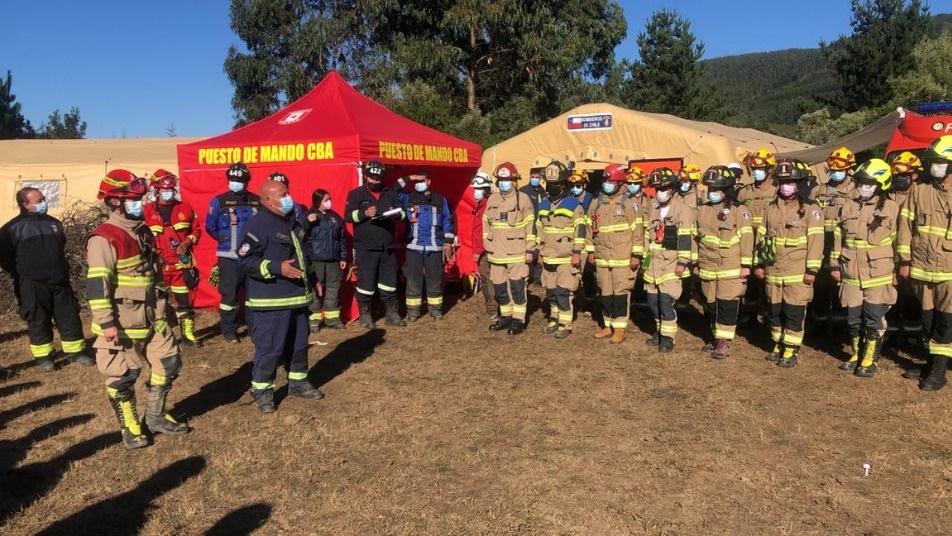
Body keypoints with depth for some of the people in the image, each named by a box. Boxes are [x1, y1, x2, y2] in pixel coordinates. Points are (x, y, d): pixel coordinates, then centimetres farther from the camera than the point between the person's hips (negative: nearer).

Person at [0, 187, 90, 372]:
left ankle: (76, 352, 17)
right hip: (32, 285, -4)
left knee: (70, 318, 6)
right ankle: (43, 357, 15)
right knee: (38, 322, 3)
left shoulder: (54, 223, 10)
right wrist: (21, 273, 0)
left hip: (59, 282, 5)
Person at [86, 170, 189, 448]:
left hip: (152, 318, 8)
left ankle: (155, 416, 28)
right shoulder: (103, 238, -17)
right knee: (122, 378, 5)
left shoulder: (143, 232, 10)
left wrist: (165, 306, 21)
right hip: (121, 324, -8)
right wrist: (106, 323, -22)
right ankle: (129, 426, 23)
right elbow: (96, 285, -20)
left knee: (168, 364, 13)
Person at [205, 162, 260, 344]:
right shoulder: (219, 201, -4)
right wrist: (224, 239, 0)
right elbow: (210, 227, 2)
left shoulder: (257, 201, 4)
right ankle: (229, 332, 11)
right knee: (229, 294, 1)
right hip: (229, 257, -3)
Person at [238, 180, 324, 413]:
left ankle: (298, 382, 32)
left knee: (299, 344, 17)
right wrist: (277, 268, -26)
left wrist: (310, 281, 24)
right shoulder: (257, 225, -15)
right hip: (271, 301, -9)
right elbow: (245, 261, -19)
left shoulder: (292, 222, 14)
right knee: (269, 348, -2)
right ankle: (262, 391, 13)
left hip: (297, 296, 9)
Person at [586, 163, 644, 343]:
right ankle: (608, 325, 25)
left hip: (623, 259, -5)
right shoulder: (597, 202, 10)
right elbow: (590, 227, 15)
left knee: (621, 293, -1)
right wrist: (590, 250, 12)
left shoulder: (629, 202, -5)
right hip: (602, 257, 5)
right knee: (605, 293, 12)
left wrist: (636, 254, -11)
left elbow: (637, 229, -8)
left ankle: (620, 329, 8)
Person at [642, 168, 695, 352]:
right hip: (654, 262, 7)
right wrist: (645, 256, 17)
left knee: (666, 300, -12)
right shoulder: (652, 208, 12)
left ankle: (668, 337, 0)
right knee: (653, 300, 11)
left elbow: (685, 237, -13)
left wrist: (682, 262, -17)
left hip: (671, 263, -7)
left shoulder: (683, 209, -9)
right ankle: (660, 331, 27)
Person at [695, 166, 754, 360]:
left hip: (731, 268, -5)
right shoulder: (702, 210, 10)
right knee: (710, 305, 12)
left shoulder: (738, 210, -7)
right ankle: (716, 337, 26)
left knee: (728, 305, -4)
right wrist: (696, 262, 16)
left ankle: (724, 342, 3)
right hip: (707, 267, 5)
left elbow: (746, 238, -8)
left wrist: (746, 265, -11)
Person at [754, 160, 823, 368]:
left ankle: (791, 349, 11)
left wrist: (812, 269, -13)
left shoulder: (810, 209, -5)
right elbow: (762, 237, 14)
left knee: (794, 312, 0)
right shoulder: (770, 208, 11)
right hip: (773, 270, 5)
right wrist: (759, 263, 10)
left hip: (798, 273, -5)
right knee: (774, 311, 12)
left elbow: (815, 240, -9)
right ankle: (779, 344, 27)